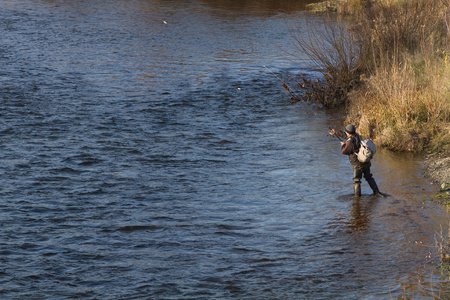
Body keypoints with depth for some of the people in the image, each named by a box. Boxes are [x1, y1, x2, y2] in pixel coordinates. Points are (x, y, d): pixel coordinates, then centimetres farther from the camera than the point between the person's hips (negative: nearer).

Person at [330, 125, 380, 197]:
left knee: (356, 180, 3)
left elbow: (344, 151, -13)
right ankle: (376, 191, 20)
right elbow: (345, 135, 21)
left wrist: (343, 145, 6)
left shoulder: (351, 141, -23)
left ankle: (357, 196, 6)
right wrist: (336, 132, 30)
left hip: (358, 164, -8)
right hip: (366, 163, 8)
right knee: (369, 177, 19)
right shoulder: (357, 136, 4)